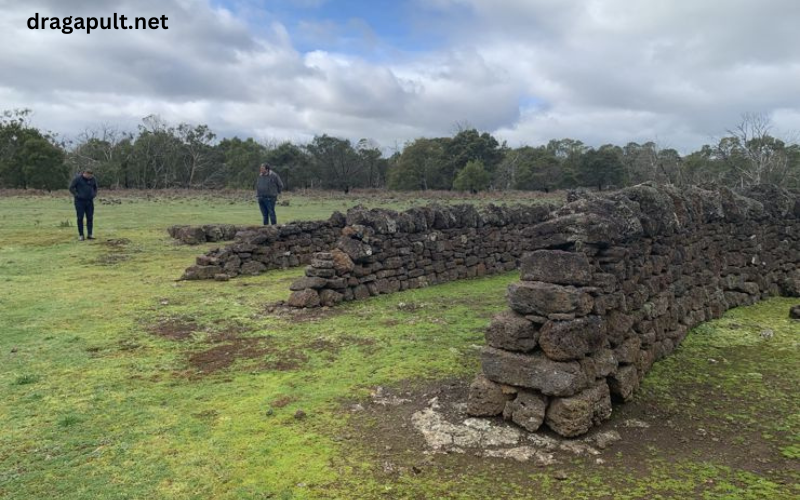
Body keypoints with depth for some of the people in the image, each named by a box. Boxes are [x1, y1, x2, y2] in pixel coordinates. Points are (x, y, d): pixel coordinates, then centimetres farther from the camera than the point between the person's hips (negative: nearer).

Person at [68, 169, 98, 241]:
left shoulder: (92, 179, 3)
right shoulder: (78, 178, -9)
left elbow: (95, 187, 20)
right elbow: (71, 187, -5)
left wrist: (94, 194, 6)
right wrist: (77, 195, -11)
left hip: (90, 201, 4)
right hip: (80, 201, -4)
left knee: (90, 218, 2)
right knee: (80, 218, -1)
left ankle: (89, 234, 8)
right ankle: (81, 235, 4)